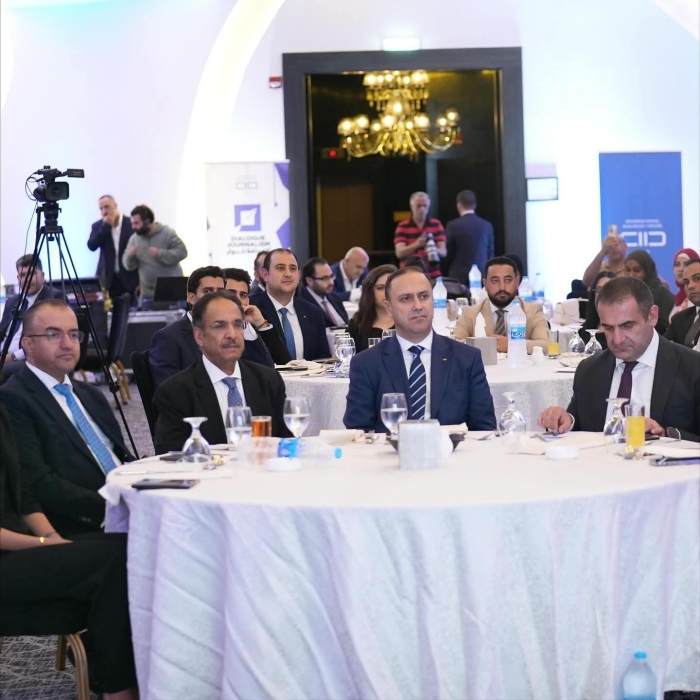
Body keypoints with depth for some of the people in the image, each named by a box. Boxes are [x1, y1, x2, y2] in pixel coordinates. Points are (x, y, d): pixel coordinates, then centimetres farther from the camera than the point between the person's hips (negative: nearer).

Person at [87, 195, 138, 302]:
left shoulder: (131, 223, -1)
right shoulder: (98, 226, 6)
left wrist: (140, 278, -2)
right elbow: (92, 246, -9)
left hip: (129, 278, -1)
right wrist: (106, 226, -13)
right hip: (109, 278, 1)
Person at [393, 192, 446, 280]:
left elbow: (443, 251, 0)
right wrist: (416, 244, -27)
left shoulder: (436, 225, 7)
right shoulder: (403, 226, 2)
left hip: (433, 277, 1)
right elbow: (399, 252, -8)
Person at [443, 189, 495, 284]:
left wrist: (448, 272, 17)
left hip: (459, 277, -4)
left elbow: (447, 255, 0)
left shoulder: (453, 226, -6)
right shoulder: (487, 226, 5)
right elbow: (491, 254, 10)